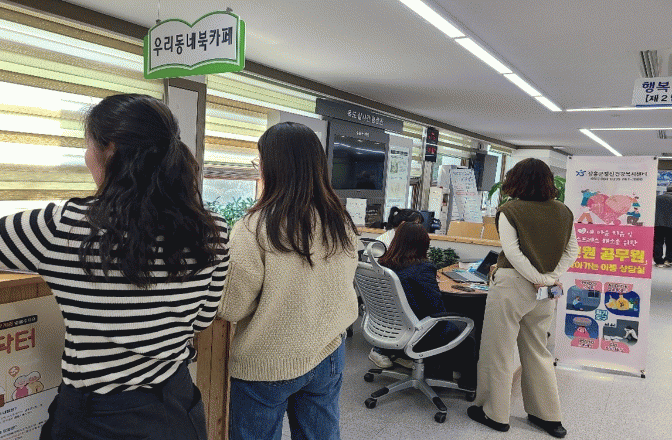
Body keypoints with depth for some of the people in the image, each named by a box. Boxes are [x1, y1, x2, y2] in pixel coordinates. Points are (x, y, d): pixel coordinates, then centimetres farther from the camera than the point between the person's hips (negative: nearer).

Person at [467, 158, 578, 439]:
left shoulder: (509, 211, -10)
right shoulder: (563, 213, 5)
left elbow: (512, 251, -18)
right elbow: (572, 251, 5)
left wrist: (536, 277, -12)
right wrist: (550, 278, -1)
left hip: (512, 285, -5)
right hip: (543, 294, 6)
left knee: (498, 350, 8)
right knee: (537, 351, 19)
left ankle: (494, 413, 19)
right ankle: (548, 416, 27)